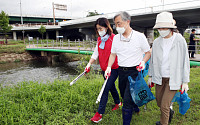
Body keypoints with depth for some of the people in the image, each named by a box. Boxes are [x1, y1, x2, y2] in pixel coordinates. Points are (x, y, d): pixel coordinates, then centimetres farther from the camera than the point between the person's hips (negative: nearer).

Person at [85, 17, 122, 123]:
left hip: (113, 69, -7)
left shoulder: (114, 38, -14)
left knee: (105, 89, -7)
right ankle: (118, 103, 43)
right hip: (104, 69, 7)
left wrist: (109, 68, -25)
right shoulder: (99, 39, 8)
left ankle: (99, 113, 2)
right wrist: (89, 64, 2)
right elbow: (96, 53, 11)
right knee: (111, 86, 20)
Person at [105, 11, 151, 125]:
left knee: (127, 100, -9)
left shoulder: (140, 36, -8)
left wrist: (143, 61, -19)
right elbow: (113, 54, 11)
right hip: (121, 71, 6)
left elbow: (148, 53, 0)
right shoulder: (116, 38, 5)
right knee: (124, 95, 20)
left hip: (134, 71, -5)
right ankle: (135, 108, 50)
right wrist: (109, 67, -3)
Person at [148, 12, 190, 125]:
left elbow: (185, 61, -6)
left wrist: (185, 81, -5)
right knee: (159, 102, 16)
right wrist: (150, 76, 13)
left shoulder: (180, 40, -11)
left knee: (164, 105, -4)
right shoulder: (156, 42, 0)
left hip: (173, 79, -4)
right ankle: (170, 112, 48)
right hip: (159, 78, 5)